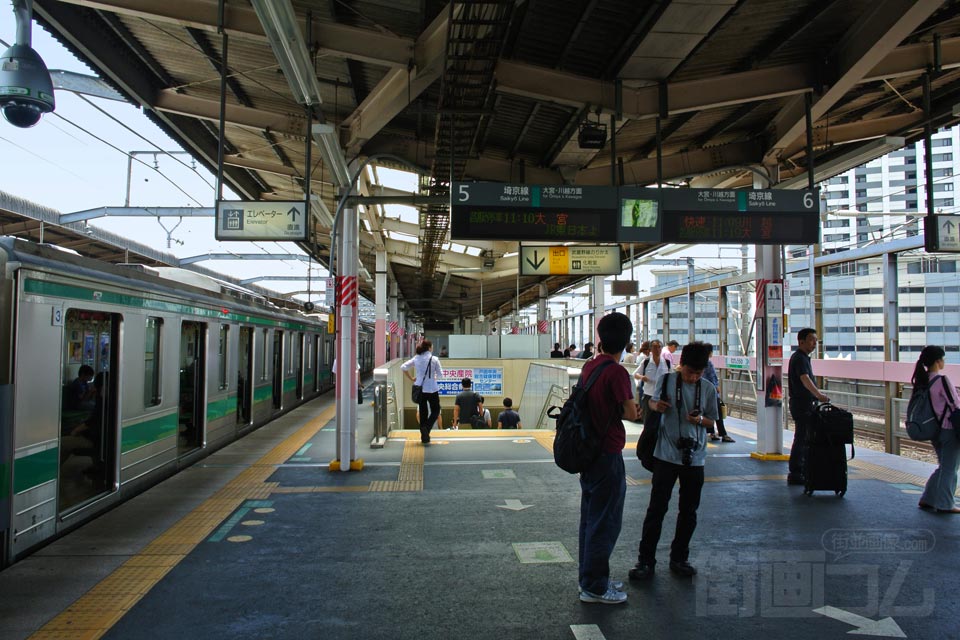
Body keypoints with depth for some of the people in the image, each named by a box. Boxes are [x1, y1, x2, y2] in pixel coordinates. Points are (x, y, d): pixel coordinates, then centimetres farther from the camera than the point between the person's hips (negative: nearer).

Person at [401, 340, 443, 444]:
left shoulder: (416, 359, 1)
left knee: (423, 412, 13)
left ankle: (424, 437, 15)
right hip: (432, 389, -4)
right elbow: (440, 374, -7)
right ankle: (426, 428, -12)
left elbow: (403, 367, -2)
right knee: (435, 411, 12)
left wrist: (411, 378, 5)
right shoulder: (434, 359, -10)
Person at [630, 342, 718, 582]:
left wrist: (699, 420, -13)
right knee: (657, 508, -1)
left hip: (695, 457, 2)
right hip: (667, 455, -2)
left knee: (689, 511, 11)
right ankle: (646, 560, 8)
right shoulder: (666, 380, -4)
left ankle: (679, 558, 27)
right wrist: (656, 405, -13)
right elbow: (653, 402, 11)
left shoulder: (708, 389, 0)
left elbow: (711, 421, 9)